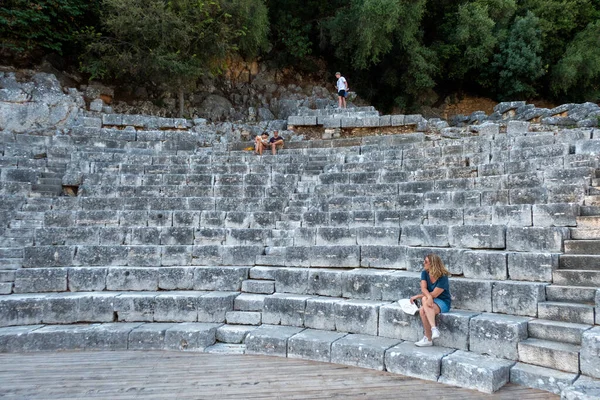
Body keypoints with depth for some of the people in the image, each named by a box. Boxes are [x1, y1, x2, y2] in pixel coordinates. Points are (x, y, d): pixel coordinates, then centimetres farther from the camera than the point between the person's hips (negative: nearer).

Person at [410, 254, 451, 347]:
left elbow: (434, 294, -19)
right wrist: (428, 296, -33)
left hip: (443, 302, -5)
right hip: (431, 300, 5)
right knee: (422, 310, -31)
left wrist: (417, 296, -13)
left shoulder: (443, 278, -17)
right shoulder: (425, 273, 1)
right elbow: (423, 288, -11)